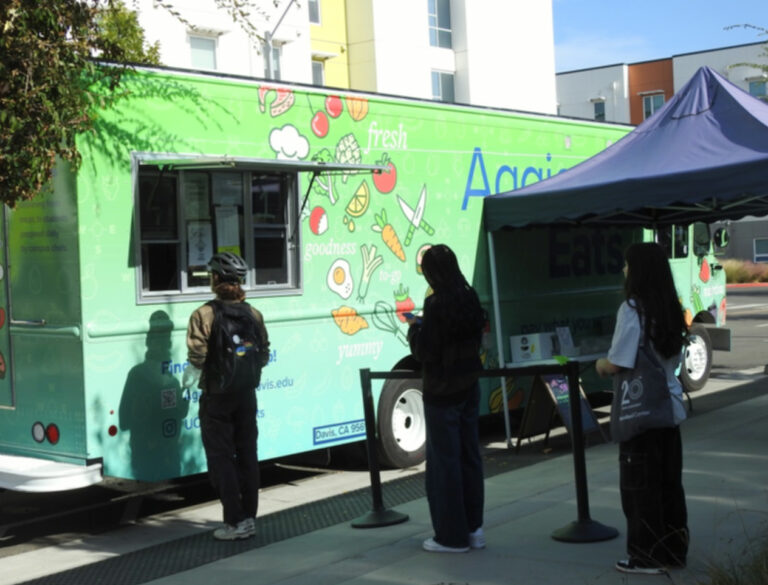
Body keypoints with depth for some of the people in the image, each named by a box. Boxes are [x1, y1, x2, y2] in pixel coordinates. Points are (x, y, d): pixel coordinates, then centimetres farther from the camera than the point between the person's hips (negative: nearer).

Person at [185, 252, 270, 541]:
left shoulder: (205, 314, -13)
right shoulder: (253, 314, 4)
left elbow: (197, 355, -19)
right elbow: (264, 355, 6)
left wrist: (191, 373, 0)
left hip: (216, 396, -5)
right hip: (247, 395, 5)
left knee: (221, 458, 2)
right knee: (247, 455, 12)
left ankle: (235, 521, 0)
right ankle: (249, 517, 16)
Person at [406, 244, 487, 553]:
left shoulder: (436, 304, -19)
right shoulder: (470, 298, 3)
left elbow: (424, 352, -17)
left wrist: (414, 328, 1)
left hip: (442, 392, -7)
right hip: (468, 388, 8)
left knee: (444, 460, 2)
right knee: (469, 455, 14)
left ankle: (452, 535, 9)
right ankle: (473, 528, 22)